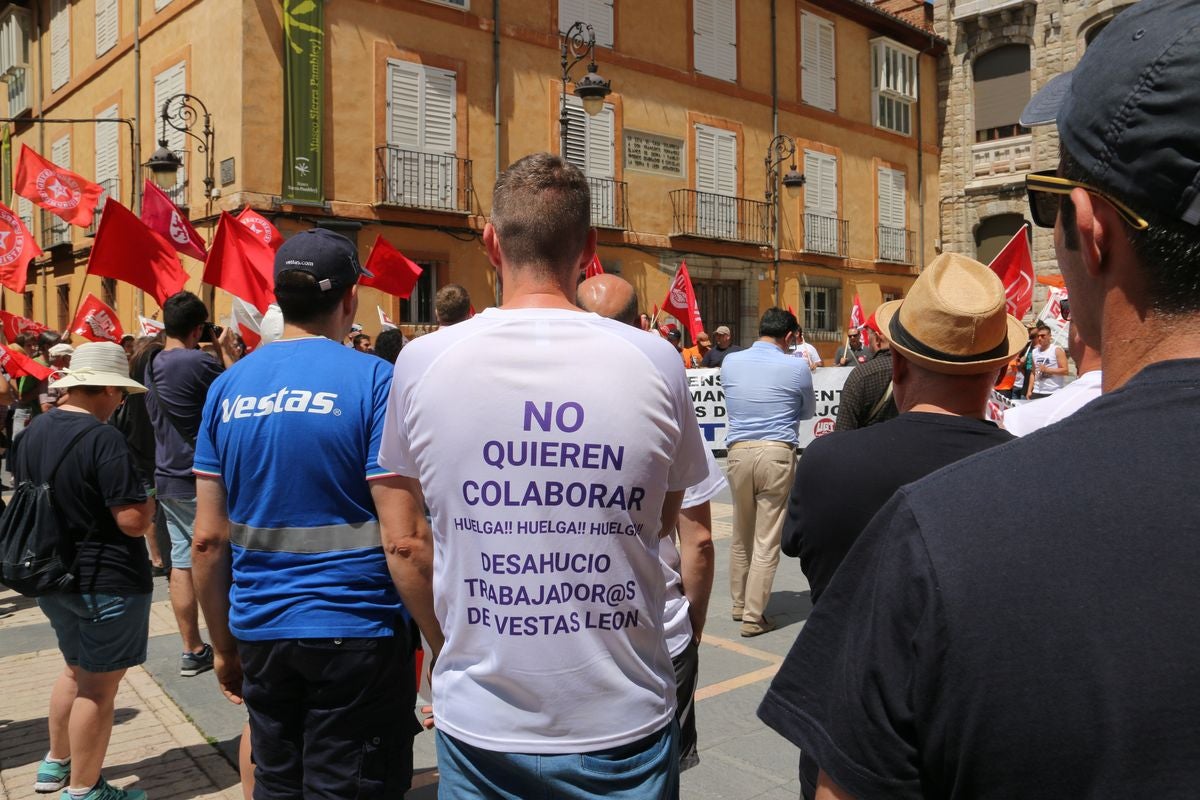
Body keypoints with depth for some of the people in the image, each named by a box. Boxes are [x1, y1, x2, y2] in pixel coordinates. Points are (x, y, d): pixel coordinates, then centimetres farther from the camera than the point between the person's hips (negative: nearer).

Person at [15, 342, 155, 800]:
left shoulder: (32, 432, 3)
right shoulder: (103, 439, -23)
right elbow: (133, 521, -25)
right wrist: (149, 504, -5)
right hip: (106, 580, -8)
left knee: (77, 670, 26)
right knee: (99, 684, 6)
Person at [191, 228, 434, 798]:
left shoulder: (228, 387, 3)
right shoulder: (373, 380, -13)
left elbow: (208, 540, 4)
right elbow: (404, 540, -18)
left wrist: (223, 646, 15)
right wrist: (444, 646, -9)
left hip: (260, 631, 5)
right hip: (355, 632, -5)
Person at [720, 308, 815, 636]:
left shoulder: (730, 362, 5)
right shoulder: (797, 367, -3)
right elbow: (808, 412, 14)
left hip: (738, 452, 4)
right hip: (777, 454, -3)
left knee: (740, 538, 17)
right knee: (767, 542, 2)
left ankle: (739, 605, 30)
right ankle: (753, 617, 6)